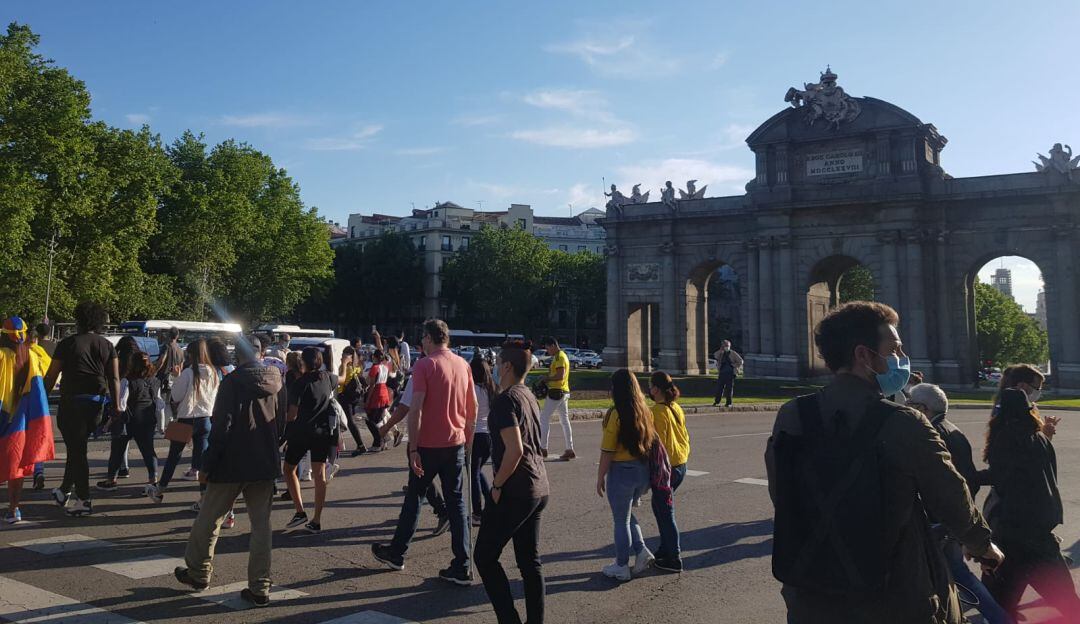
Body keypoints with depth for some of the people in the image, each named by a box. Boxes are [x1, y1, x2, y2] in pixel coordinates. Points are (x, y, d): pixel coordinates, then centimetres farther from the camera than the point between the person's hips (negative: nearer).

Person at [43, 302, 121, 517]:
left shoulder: (67, 344, -4)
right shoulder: (107, 346, 7)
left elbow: (51, 376, -4)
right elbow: (114, 378, 1)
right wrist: (116, 405, 2)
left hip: (72, 402, -5)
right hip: (97, 404, 5)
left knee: (76, 450, 0)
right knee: (77, 447, 20)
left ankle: (84, 500, -1)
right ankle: (64, 490, 33)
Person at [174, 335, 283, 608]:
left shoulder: (232, 381, -11)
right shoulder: (276, 381, 4)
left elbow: (221, 427, -15)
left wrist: (208, 464, -8)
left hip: (232, 465, -4)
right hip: (265, 465, 5)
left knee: (209, 519, 15)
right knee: (261, 524, 7)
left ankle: (198, 573, 32)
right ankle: (260, 588, 7)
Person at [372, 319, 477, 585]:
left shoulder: (424, 366, -13)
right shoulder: (463, 365, 5)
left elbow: (416, 409, -18)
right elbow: (473, 407, 10)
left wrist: (413, 448, -14)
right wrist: (468, 439, 20)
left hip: (428, 445, -4)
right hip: (456, 444, 4)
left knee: (414, 496, 14)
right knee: (456, 502, 8)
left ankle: (397, 553, 30)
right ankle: (462, 567, 7)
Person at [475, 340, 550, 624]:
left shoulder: (505, 400, -15)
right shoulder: (529, 396, 12)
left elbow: (514, 449, -24)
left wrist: (497, 485, -13)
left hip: (515, 492, -9)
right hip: (539, 489, 9)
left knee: (485, 557, 3)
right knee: (530, 562, 13)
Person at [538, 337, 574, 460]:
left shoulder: (559, 357, -14)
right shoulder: (563, 355, 18)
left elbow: (560, 375, -24)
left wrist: (546, 378, -14)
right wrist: (550, 374, 8)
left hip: (557, 391, -10)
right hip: (564, 391, 10)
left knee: (544, 419, -5)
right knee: (565, 420, 10)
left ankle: (543, 448, -3)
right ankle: (570, 450, 10)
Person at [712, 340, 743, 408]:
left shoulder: (733, 353, 4)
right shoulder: (721, 353, 11)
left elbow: (740, 361, 5)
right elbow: (714, 356, -7)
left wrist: (736, 368, -2)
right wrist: (720, 350, -13)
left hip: (730, 373, -2)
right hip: (722, 373, 2)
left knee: (729, 388, 0)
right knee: (719, 388, -1)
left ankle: (728, 403, 5)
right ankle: (716, 402, 4)